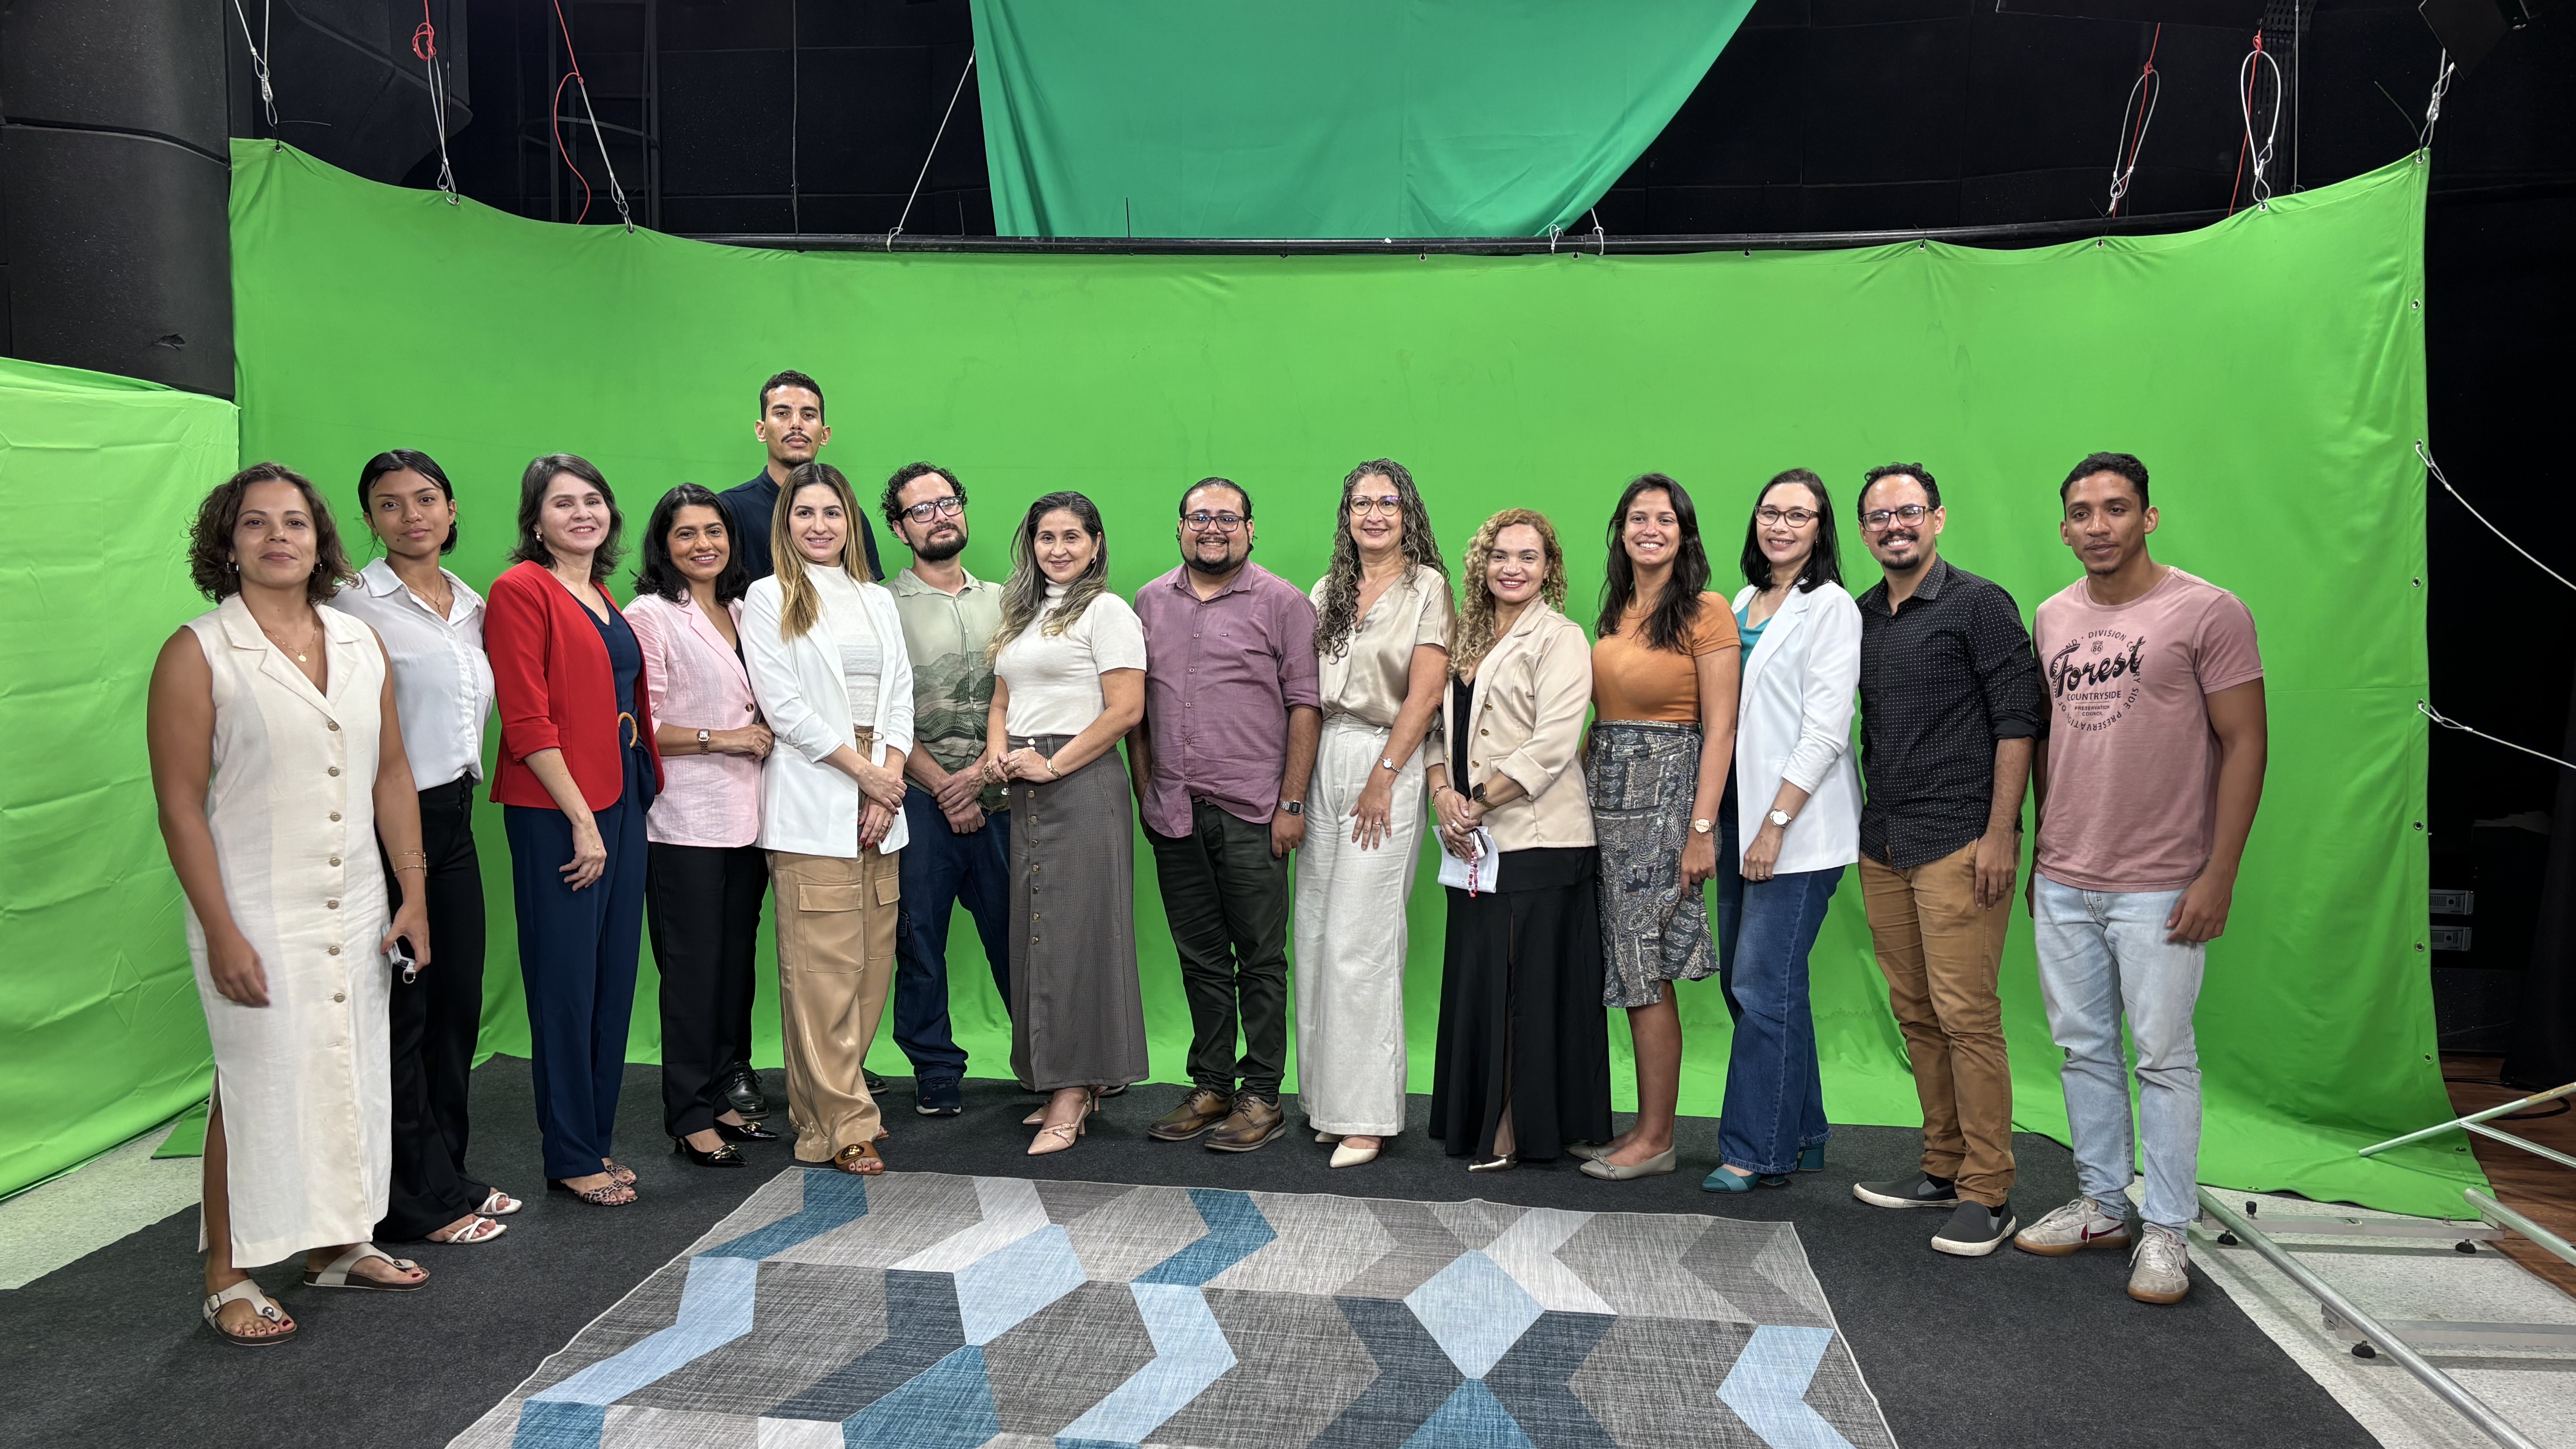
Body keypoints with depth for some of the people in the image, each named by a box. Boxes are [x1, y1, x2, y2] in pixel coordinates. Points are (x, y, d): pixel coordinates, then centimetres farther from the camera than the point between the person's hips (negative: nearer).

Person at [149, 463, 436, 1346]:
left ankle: (337, 1246, 29)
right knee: (258, 1086, 3)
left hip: (356, 911, 5)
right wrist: (221, 931, -14)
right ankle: (229, 1279, 19)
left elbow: (391, 773, 10)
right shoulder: (198, 654, -7)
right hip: (259, 917, -5)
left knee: (350, 1074, 12)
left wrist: (414, 893, 6)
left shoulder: (360, 644, 7)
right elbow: (180, 803, -10)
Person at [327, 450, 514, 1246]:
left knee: (459, 1001, 12)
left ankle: (447, 1176, 26)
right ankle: (418, 1199, 14)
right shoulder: (355, 603, -8)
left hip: (454, 818, 7)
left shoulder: (471, 604, 13)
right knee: (401, 1008, 2)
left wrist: (465, 784, 13)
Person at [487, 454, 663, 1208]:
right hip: (556, 811, -8)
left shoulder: (605, 597, 16)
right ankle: (571, 1157, 13)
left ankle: (597, 1139, 25)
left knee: (614, 980, 13)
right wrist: (582, 820, -16)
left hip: (620, 803, 8)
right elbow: (527, 721, -15)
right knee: (566, 983, 1)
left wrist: (638, 797, 10)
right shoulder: (521, 589, -8)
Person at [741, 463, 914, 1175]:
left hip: (880, 798, 5)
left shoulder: (878, 601, 17)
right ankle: (838, 1123, 2)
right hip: (812, 802, -5)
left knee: (871, 963, 5)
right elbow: (783, 704, -6)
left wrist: (888, 783, -3)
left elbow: (900, 696, 11)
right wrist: (862, 771, -10)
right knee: (823, 969, -5)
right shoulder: (769, 597, 3)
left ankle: (834, 1096, 17)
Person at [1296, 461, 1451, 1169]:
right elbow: (1305, 690, 14)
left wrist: (1382, 778, -14)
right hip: (1322, 760, 6)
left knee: (1359, 937, -8)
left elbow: (1424, 693, -7)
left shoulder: (1427, 587, 0)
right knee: (1316, 932, 4)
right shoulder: (1327, 593, 16)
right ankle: (1325, 1100, 14)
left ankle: (1366, 1115, 0)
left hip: (1386, 762, -5)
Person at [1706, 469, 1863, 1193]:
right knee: (1748, 981, 11)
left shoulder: (1830, 607, -7)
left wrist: (1776, 824, -18)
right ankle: (1801, 1136, 25)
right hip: (1740, 811, 8)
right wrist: (1721, 819, 11)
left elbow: (1825, 731, -14)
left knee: (1764, 985, -5)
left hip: (1798, 824, -8)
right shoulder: (1745, 601, 15)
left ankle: (1758, 1152, 6)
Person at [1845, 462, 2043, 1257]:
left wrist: (1999, 833, -15)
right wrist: (1872, 827, 15)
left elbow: (2017, 720, -8)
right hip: (1883, 846, 7)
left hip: (1958, 842, -7)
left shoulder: (1979, 603, -3)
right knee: (1915, 1012, 12)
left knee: (1965, 1014, -7)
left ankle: (1987, 1196, 1)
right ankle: (1943, 1168, 23)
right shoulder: (1861, 616, 14)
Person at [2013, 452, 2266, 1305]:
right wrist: (2044, 851, 13)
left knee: (2163, 1057, 2)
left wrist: (2219, 875, -13)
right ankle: (2101, 1204, 27)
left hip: (2161, 887, -5)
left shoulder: (2208, 612, -7)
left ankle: (2167, 1231, 14)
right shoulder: (2053, 619, 9)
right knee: (2084, 1048, 13)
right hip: (2063, 883, 5)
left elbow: (2244, 746, -8)